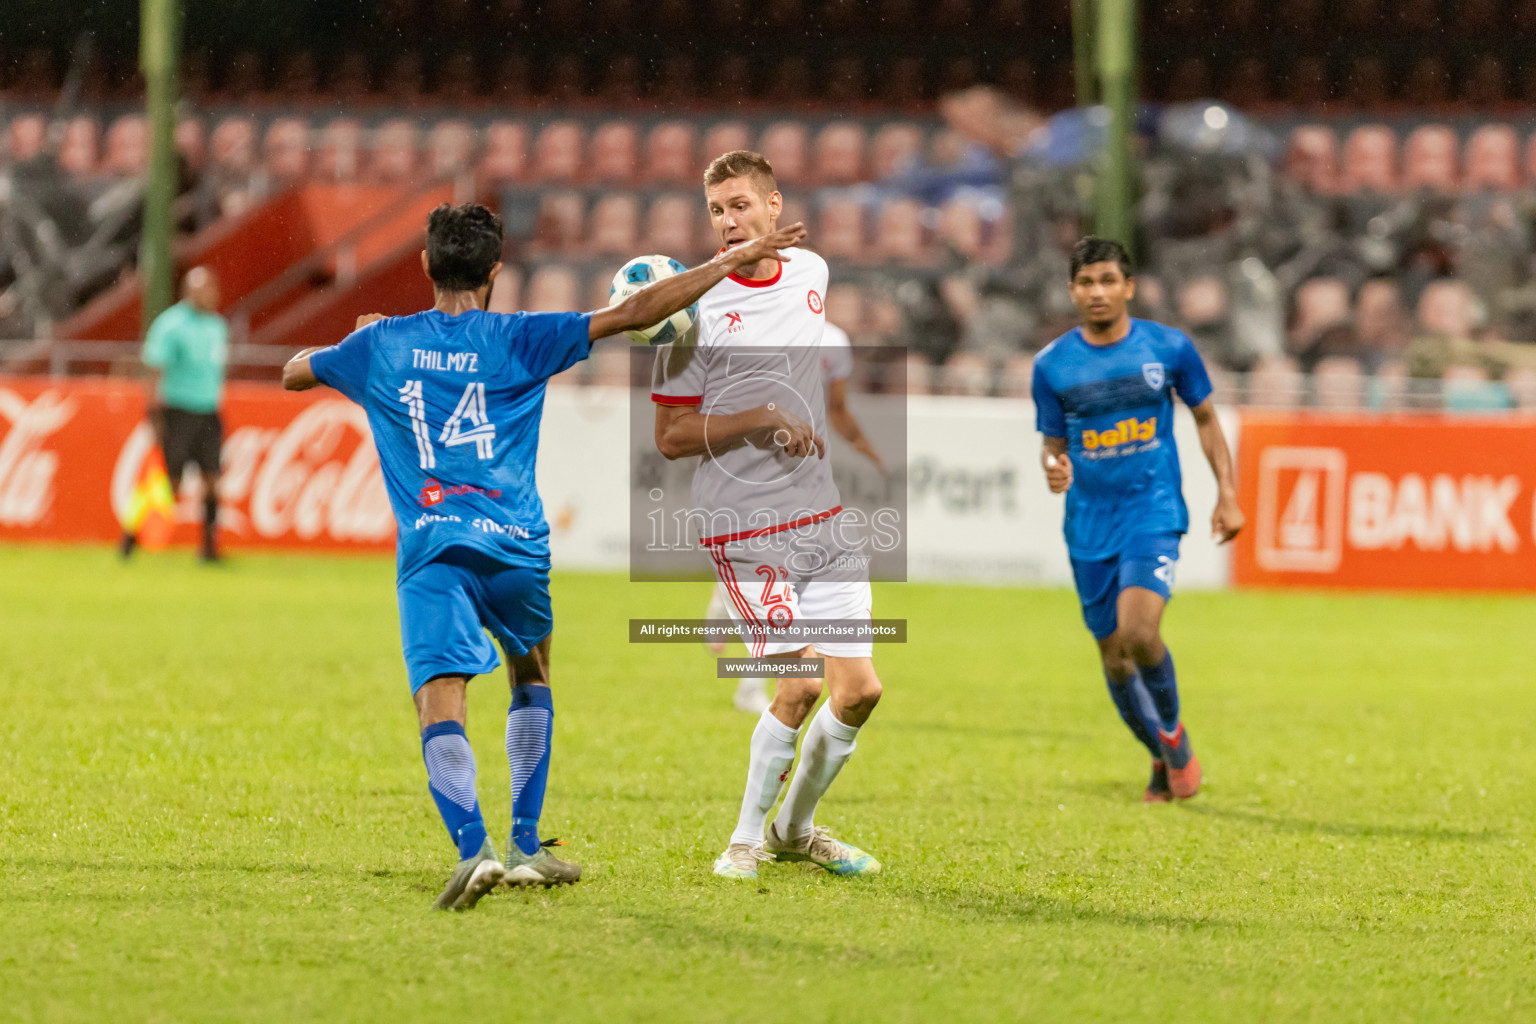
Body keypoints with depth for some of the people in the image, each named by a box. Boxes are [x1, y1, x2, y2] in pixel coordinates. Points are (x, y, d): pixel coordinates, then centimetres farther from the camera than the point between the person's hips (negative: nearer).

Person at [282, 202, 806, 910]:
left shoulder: (381, 344, 10)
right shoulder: (520, 340, 5)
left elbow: (294, 373, 28)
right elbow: (634, 313, 1)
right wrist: (732, 262, 7)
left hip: (429, 553, -1)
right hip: (514, 548, 1)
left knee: (441, 708, -11)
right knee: (531, 680, 25)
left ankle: (472, 848, -34)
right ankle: (524, 847, 22)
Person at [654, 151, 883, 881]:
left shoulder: (811, 274, 7)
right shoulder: (697, 310, -10)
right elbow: (670, 437, -10)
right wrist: (763, 418, -19)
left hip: (823, 518, 6)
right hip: (746, 529, -6)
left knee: (860, 689, 2)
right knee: (801, 684, -16)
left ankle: (794, 828, 24)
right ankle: (746, 839, 2)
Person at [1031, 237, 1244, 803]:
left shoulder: (1170, 348, -2)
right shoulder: (1052, 364, 0)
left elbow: (1205, 418, 10)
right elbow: (1054, 442, 10)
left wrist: (1226, 495, 5)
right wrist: (1054, 469, -14)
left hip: (1154, 512, -3)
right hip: (1089, 523, 3)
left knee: (1138, 633, -23)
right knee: (1113, 653, 6)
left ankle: (1173, 732, 4)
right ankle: (1163, 758, 28)